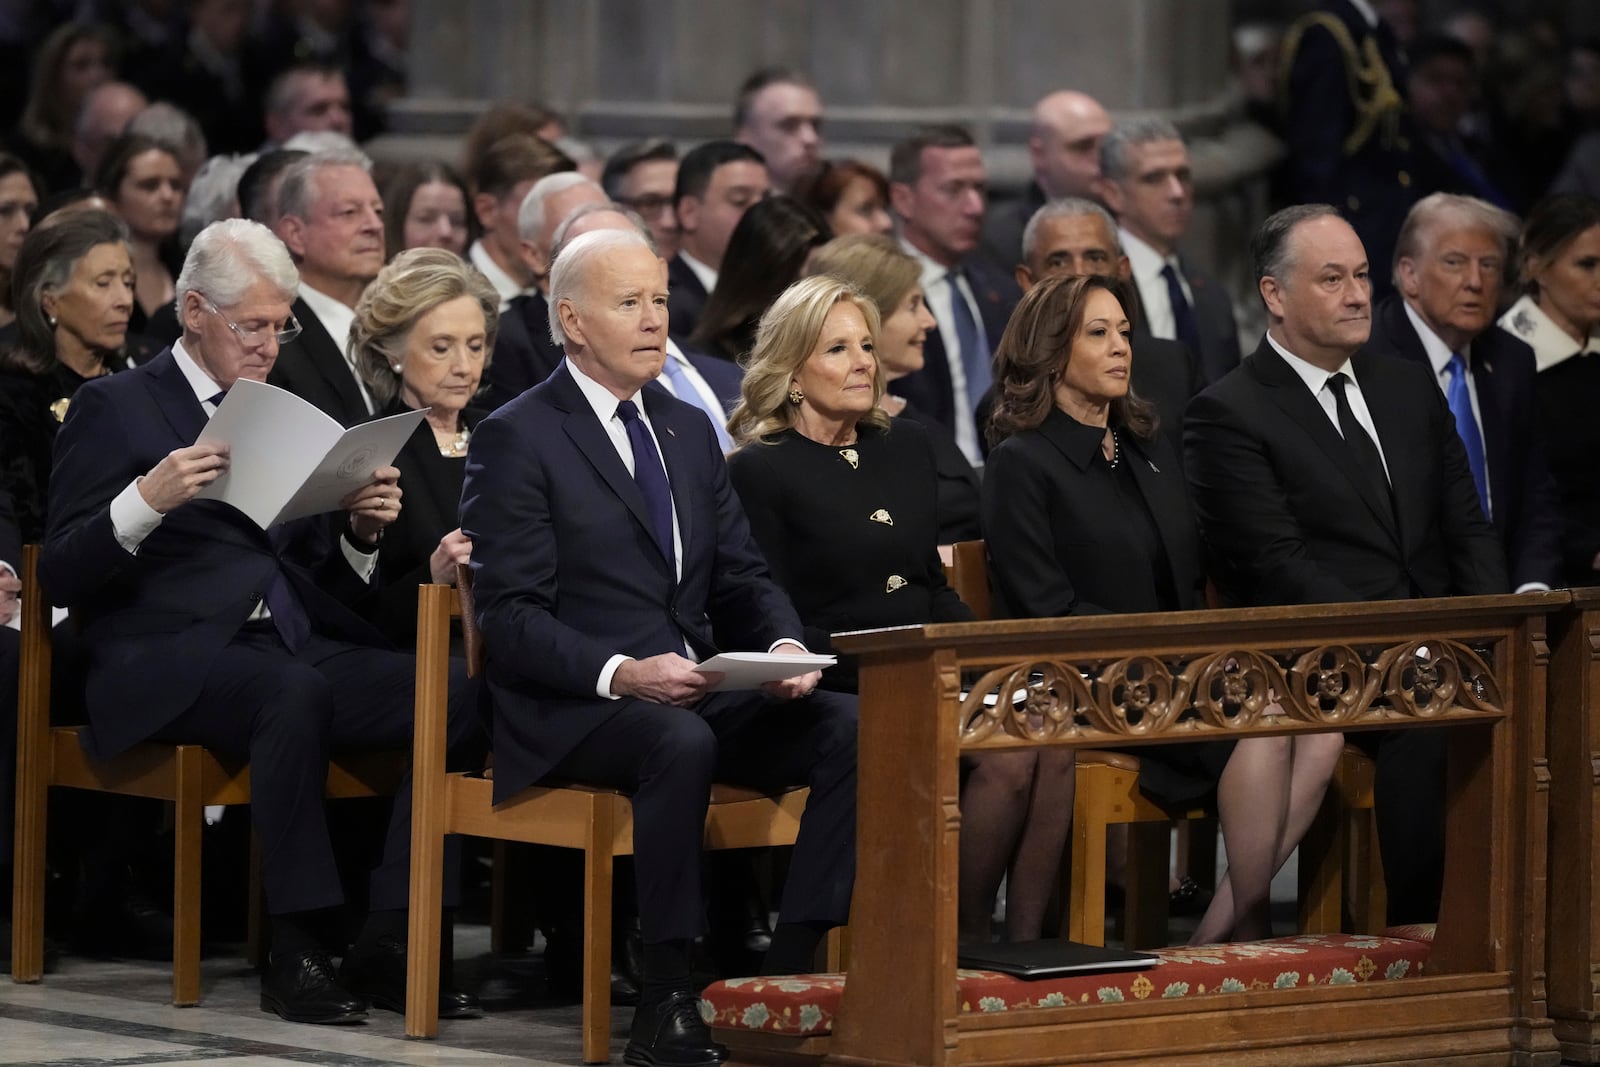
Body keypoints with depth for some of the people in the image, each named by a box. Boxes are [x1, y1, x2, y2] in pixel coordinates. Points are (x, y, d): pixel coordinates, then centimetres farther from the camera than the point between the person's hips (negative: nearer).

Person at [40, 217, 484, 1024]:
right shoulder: (115, 408, 5)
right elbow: (60, 577, -5)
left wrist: (359, 531, 2)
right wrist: (148, 498, -21)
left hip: (290, 647, 6)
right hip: (165, 663, -6)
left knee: (456, 693, -21)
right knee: (294, 690, -39)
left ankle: (388, 944, -23)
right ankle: (296, 951, -34)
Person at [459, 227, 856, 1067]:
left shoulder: (689, 431, 19)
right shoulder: (517, 439, -3)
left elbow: (741, 579, 18)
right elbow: (510, 618, -10)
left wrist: (783, 646, -5)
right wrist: (622, 675, -25)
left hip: (700, 693, 7)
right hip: (568, 714, -7)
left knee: (850, 728, -19)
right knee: (680, 743, -38)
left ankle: (788, 973, -22)